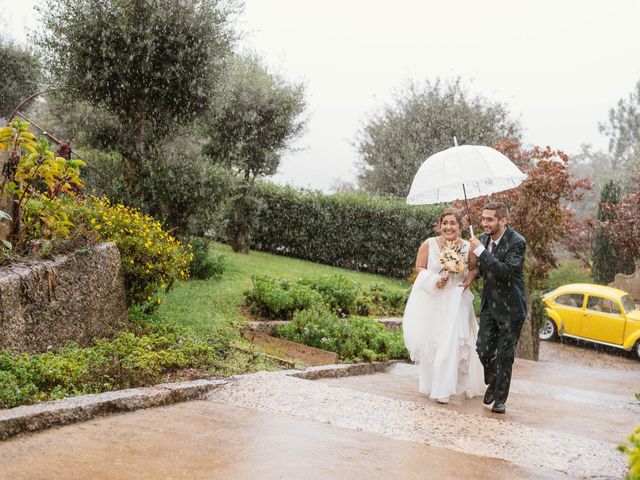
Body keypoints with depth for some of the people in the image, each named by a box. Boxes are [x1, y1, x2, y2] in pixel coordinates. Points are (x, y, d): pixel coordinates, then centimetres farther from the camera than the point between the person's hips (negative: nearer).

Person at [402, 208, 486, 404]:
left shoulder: (467, 247, -5)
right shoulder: (429, 244, -7)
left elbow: (474, 268, 9)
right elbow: (419, 267, 1)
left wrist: (468, 281, -10)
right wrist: (435, 280, -14)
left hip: (456, 301, 0)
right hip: (431, 300, 0)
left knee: (451, 343, -4)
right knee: (430, 342, 9)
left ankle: (443, 390, 5)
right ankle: (429, 384, 29)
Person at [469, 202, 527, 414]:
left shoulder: (517, 242, -17)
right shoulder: (483, 239, 2)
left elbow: (505, 272, -29)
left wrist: (481, 252, -31)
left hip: (510, 308, -5)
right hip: (489, 305, 5)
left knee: (504, 355, 1)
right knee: (483, 349, 3)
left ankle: (500, 399, 14)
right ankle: (492, 382, 31)